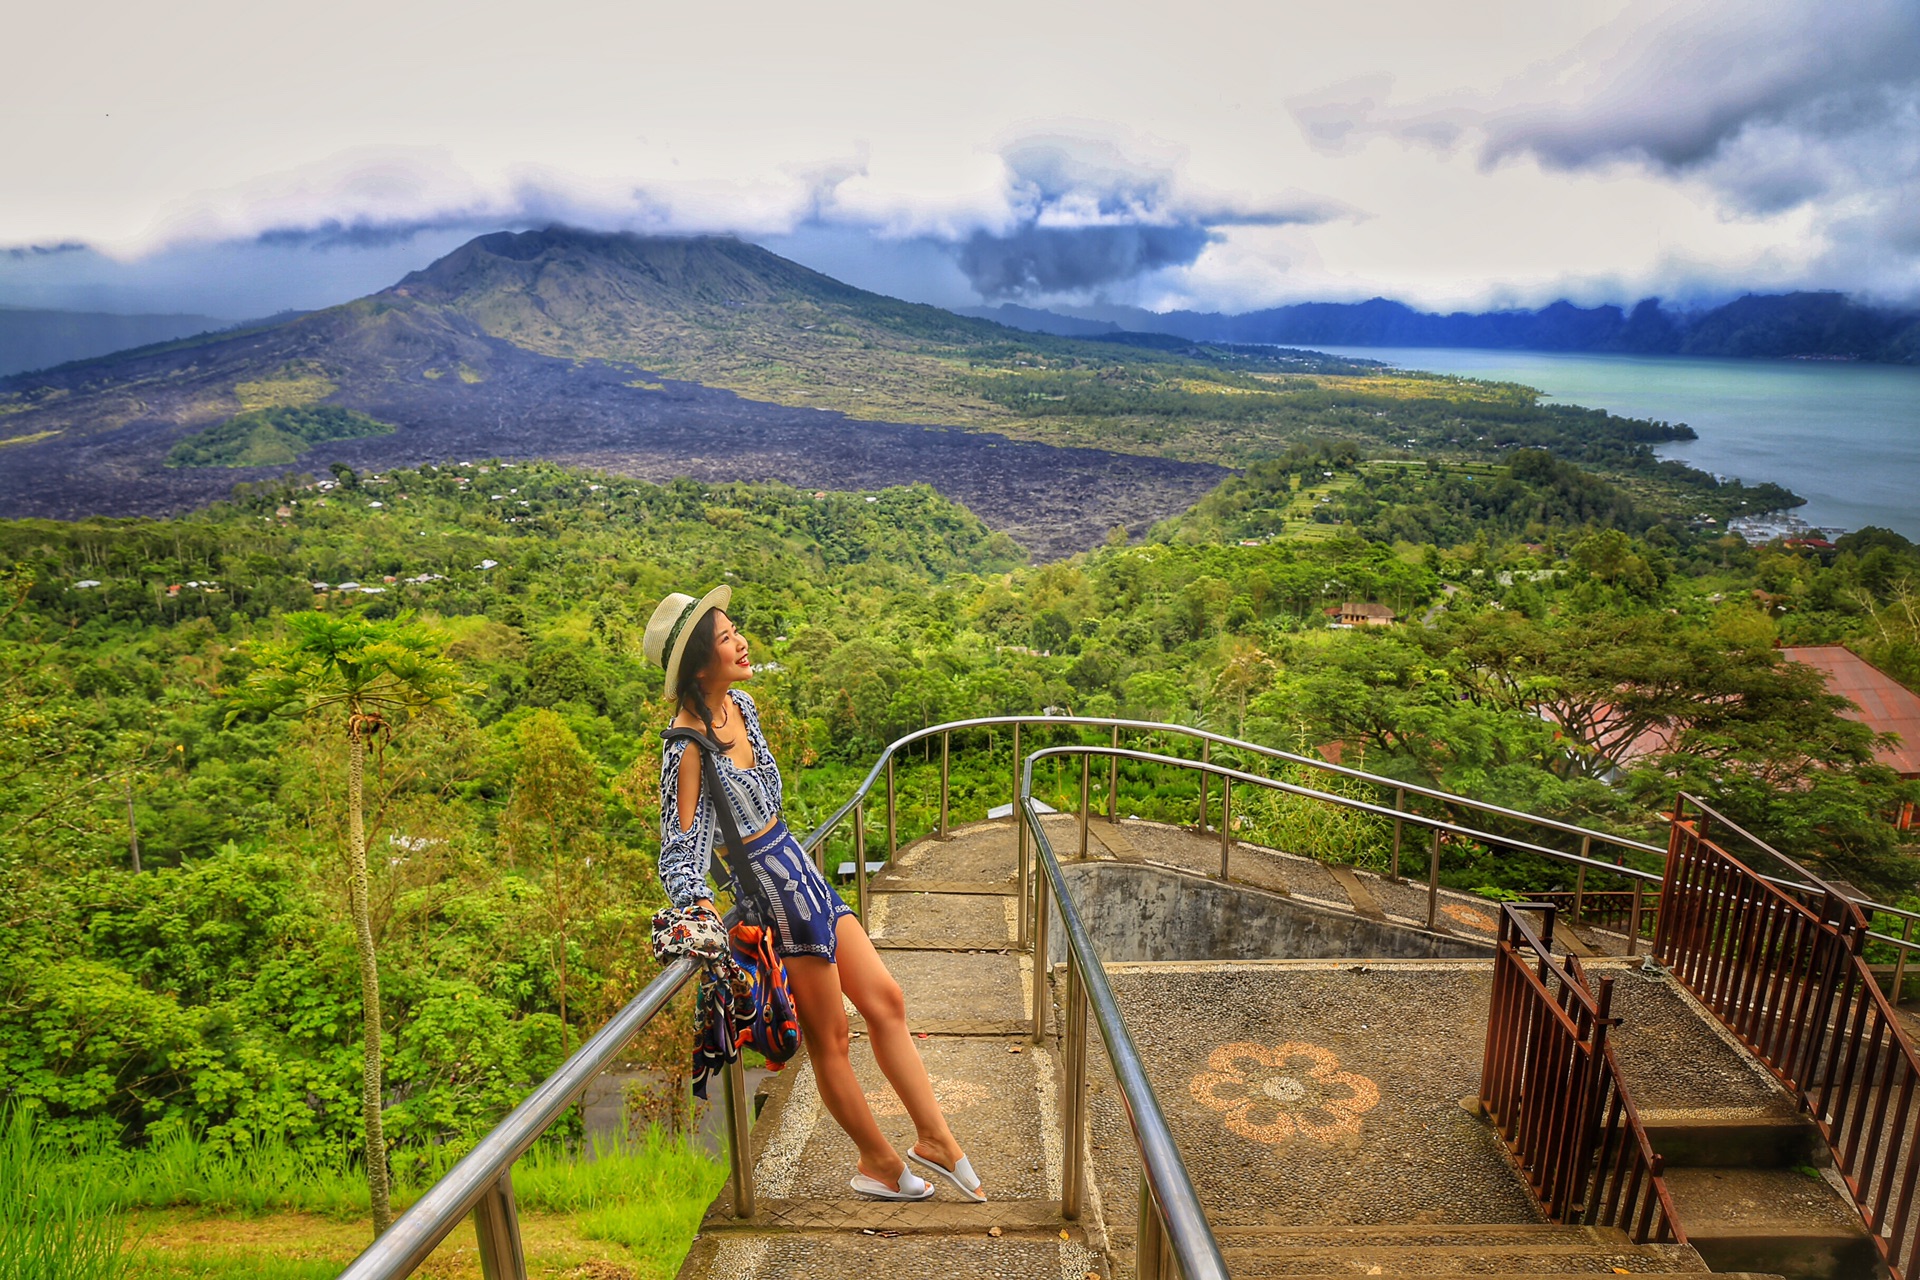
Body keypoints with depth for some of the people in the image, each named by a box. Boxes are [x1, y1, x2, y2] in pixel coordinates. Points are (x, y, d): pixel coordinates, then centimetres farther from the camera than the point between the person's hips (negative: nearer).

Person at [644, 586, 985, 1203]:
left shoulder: (740, 705, 2)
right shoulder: (688, 748, -23)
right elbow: (679, 850, -23)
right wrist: (701, 905, -40)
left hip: (802, 874, 8)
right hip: (773, 894, -8)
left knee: (885, 1000, 12)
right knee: (829, 1037, 9)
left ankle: (935, 1138, 26)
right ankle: (880, 1162, 30)